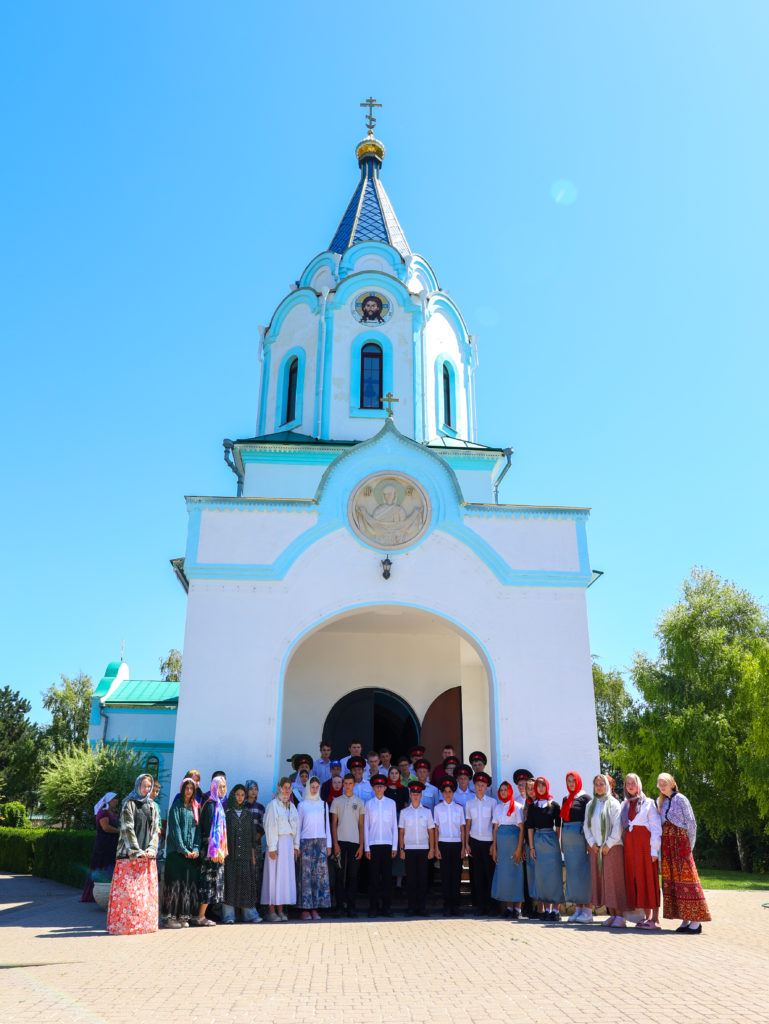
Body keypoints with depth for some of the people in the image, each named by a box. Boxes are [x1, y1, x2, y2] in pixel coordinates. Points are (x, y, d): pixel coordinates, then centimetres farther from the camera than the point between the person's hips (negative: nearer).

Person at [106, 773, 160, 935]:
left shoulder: (152, 805, 14)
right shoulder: (129, 803, -1)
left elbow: (156, 829, 12)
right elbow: (127, 828, -8)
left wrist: (151, 849, -3)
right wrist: (137, 851, -13)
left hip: (147, 854, 5)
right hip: (130, 854, -5)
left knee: (147, 889, 5)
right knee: (128, 888, -7)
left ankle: (145, 923, 11)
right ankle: (125, 924, -2)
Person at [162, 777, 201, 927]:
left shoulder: (195, 807, 14)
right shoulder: (176, 806, -2)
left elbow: (198, 828, 10)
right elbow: (175, 829, -8)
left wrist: (196, 849, -4)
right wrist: (184, 850, -14)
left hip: (192, 852, 5)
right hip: (176, 851, -5)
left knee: (189, 884, 3)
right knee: (176, 883, -6)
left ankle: (183, 916, 8)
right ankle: (171, 917, -2)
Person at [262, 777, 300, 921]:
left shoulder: (292, 806, 14)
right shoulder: (272, 805, -4)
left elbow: (296, 826, 15)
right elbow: (269, 826, -9)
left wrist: (296, 846, 9)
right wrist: (272, 847, -14)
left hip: (289, 843, 6)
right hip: (277, 842, -6)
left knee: (286, 875, 4)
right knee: (274, 874, -5)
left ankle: (280, 910, 9)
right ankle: (271, 911, 1)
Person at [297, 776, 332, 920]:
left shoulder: (323, 804, 12)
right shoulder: (302, 805, 6)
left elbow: (327, 824, 13)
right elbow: (298, 826, 6)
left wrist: (328, 845, 8)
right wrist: (297, 846, 0)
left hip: (321, 842, 2)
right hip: (306, 842, -2)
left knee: (320, 874, -3)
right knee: (306, 874, -5)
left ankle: (315, 908, 3)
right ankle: (305, 909, -1)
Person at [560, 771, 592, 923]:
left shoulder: (585, 797, -4)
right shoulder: (565, 799, 16)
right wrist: (562, 842, 17)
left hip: (580, 837, -7)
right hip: (568, 839, 7)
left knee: (583, 873, -5)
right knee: (572, 873, 7)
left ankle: (588, 910, 0)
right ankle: (578, 909, 13)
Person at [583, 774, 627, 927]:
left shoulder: (613, 803, -3)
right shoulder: (590, 805, 13)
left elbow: (617, 826, -9)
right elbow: (587, 826, 12)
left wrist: (608, 844, -11)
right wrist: (592, 843, 0)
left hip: (612, 847, -5)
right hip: (596, 848, 5)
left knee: (614, 880, -6)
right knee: (601, 880, 4)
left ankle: (620, 916, -3)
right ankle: (612, 915, 11)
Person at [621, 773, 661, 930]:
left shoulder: (648, 803, 1)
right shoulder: (625, 805, 15)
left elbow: (656, 828, -4)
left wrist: (654, 850, -11)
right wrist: (623, 846, 6)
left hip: (645, 844, -5)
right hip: (630, 846, 5)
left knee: (649, 878, -6)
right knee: (635, 879, 4)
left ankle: (655, 919, -3)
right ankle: (647, 917, 11)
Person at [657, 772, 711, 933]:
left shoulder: (680, 799, -5)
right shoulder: (662, 802, 15)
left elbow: (691, 823, -6)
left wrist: (690, 846, -6)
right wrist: (663, 846, 8)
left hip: (680, 841, -7)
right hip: (667, 844, 7)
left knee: (686, 877, -8)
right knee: (671, 879, 4)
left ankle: (696, 921, -4)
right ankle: (685, 920, 9)